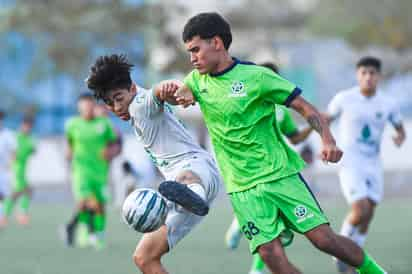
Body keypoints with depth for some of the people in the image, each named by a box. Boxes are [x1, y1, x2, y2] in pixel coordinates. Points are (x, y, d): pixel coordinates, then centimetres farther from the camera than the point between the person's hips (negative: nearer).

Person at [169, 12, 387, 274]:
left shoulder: (255, 76, -8)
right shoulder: (198, 80, 8)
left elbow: (304, 106, -7)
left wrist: (328, 140, -22)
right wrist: (181, 95, -22)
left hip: (281, 174, -3)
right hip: (243, 188, 3)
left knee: (323, 237, -9)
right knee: (270, 252, -12)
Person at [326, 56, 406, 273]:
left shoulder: (387, 104, 0)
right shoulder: (344, 98, -7)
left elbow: (400, 130, 12)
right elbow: (326, 119, 8)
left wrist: (400, 138, -12)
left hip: (373, 166, 4)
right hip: (350, 164, -4)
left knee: (367, 216, 4)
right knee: (360, 211, -19)